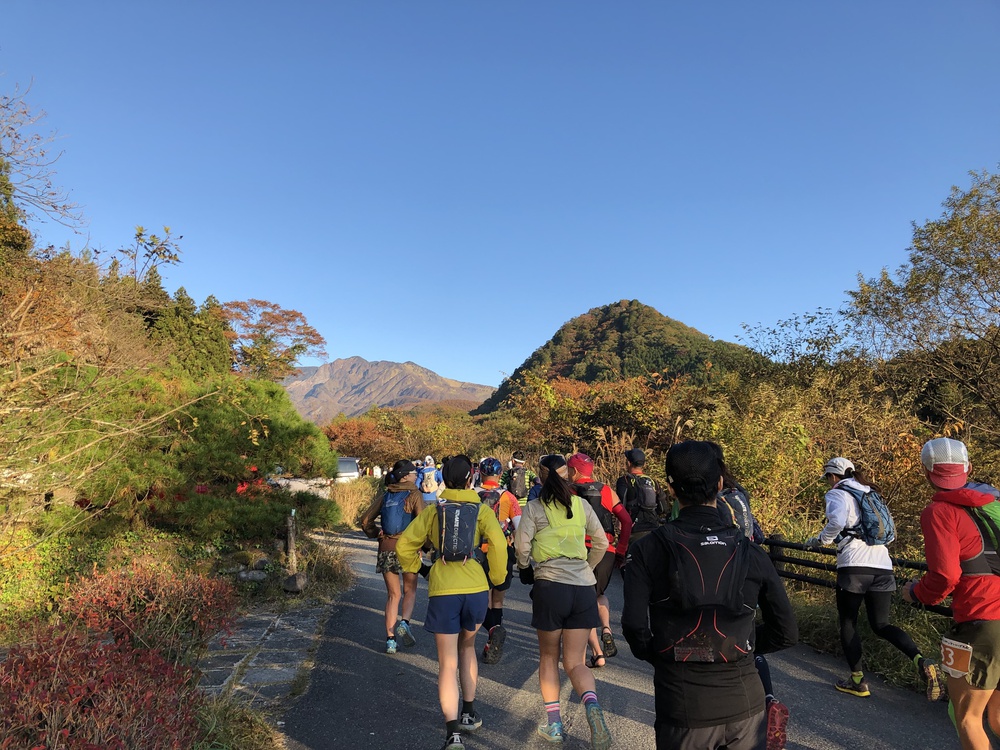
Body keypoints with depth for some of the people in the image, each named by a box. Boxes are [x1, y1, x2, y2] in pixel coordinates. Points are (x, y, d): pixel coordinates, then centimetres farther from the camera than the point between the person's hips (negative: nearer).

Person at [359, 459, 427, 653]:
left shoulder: (384, 496, 7)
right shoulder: (414, 495, -7)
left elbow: (366, 521, 7)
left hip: (386, 550, 4)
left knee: (392, 595, 15)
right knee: (410, 590, 17)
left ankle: (390, 639, 13)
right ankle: (404, 622, -6)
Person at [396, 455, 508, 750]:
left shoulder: (433, 510, 5)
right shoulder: (481, 510, 1)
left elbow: (404, 545, 3)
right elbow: (498, 544, -11)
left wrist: (418, 570, 17)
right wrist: (497, 578, 4)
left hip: (442, 591, -1)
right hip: (476, 588, 1)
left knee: (447, 664, 6)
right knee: (467, 647, 26)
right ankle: (469, 713, 31)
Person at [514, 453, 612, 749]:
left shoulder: (534, 507, -2)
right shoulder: (581, 504, 8)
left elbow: (521, 544, -11)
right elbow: (601, 543, 11)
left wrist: (525, 568, 7)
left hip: (550, 584, -2)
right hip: (584, 587, 3)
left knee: (548, 656, 18)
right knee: (575, 662, 8)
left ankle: (554, 723, 18)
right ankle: (592, 706, -19)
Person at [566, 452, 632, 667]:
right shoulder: (607, 491, 9)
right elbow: (627, 521, 5)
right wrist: (621, 551, 10)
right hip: (607, 552, 3)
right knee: (599, 594, 27)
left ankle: (597, 653, 9)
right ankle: (606, 629, 4)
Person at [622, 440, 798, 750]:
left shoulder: (648, 550, -10)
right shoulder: (750, 552, -2)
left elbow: (635, 627, -18)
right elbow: (786, 633, 2)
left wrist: (661, 658, 2)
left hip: (682, 705, -2)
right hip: (744, 701, 3)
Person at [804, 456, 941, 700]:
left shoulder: (837, 493, 0)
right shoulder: (870, 494, 23)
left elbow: (837, 520, -20)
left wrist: (820, 540, -4)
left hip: (855, 566, -7)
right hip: (883, 566, 7)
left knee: (848, 623, 10)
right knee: (881, 625, 14)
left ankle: (858, 681, 13)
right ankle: (921, 662, -9)